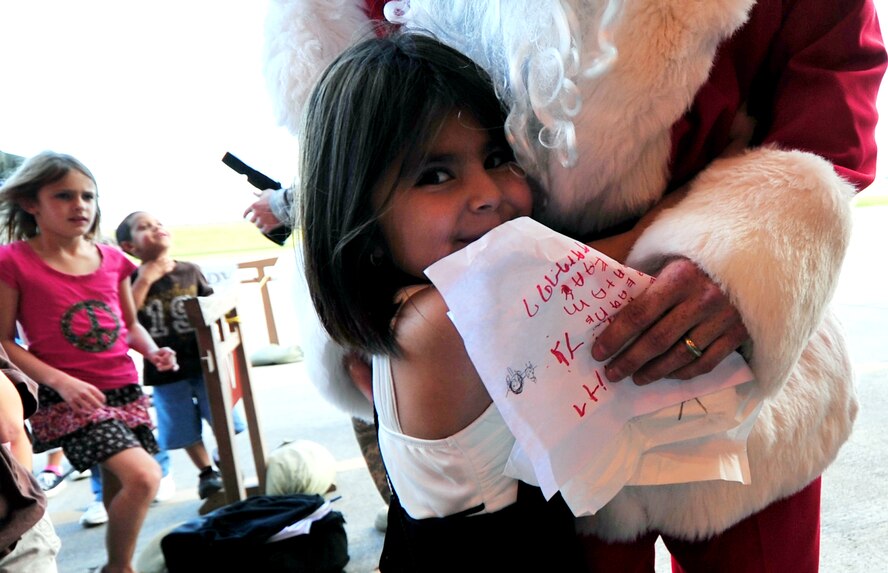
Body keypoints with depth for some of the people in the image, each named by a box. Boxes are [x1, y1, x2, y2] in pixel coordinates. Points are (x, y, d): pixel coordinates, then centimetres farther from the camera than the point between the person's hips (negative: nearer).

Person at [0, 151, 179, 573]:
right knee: (143, 477, -21)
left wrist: (153, 351, -3)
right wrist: (61, 382, -19)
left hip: (124, 391, 6)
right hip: (70, 399, -5)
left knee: (120, 494, 14)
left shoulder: (111, 259, 6)